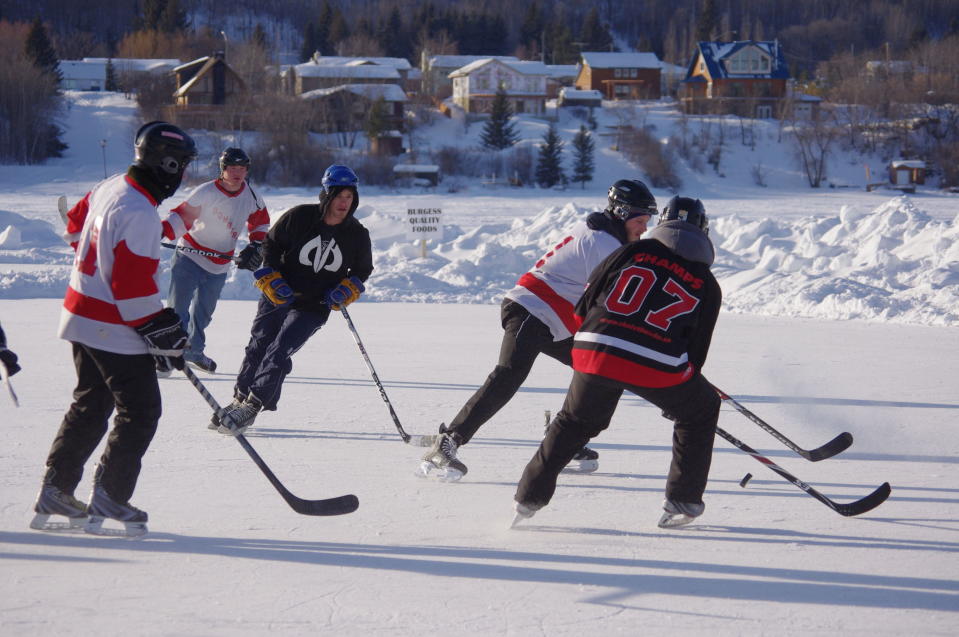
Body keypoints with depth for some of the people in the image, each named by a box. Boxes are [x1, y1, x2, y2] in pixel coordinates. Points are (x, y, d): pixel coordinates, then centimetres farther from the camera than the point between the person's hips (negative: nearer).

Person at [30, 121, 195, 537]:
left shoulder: (109, 188, 5)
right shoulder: (140, 214, -24)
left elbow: (76, 225, 23)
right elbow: (134, 287, -25)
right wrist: (167, 339, -19)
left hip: (81, 314, 10)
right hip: (114, 330, -10)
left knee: (90, 406, 19)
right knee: (141, 410, -1)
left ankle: (55, 493, 22)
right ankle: (108, 500, -1)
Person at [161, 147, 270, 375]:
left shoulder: (250, 196, -1)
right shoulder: (206, 192, -18)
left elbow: (259, 220, 17)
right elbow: (183, 215, -20)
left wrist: (256, 246, 8)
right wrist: (162, 230, -36)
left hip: (219, 266, 5)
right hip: (190, 257, -5)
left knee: (204, 312, 16)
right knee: (178, 308, -11)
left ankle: (193, 350, 37)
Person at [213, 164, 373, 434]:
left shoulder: (357, 234, -4)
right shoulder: (299, 217, -11)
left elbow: (363, 270, 12)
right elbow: (270, 245, 2)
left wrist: (346, 290, -6)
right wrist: (271, 280, -8)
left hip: (314, 307, -1)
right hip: (279, 297, 1)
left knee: (279, 352, -14)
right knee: (258, 347, 5)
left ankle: (252, 407, -11)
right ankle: (240, 399, 22)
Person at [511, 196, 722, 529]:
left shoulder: (633, 251, 13)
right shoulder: (708, 285, 13)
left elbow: (585, 304, 14)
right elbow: (696, 352, 15)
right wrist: (675, 400, 29)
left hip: (596, 352, 2)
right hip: (658, 367, -2)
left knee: (575, 421, 26)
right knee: (700, 410, 25)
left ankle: (530, 496, 24)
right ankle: (683, 499, 22)